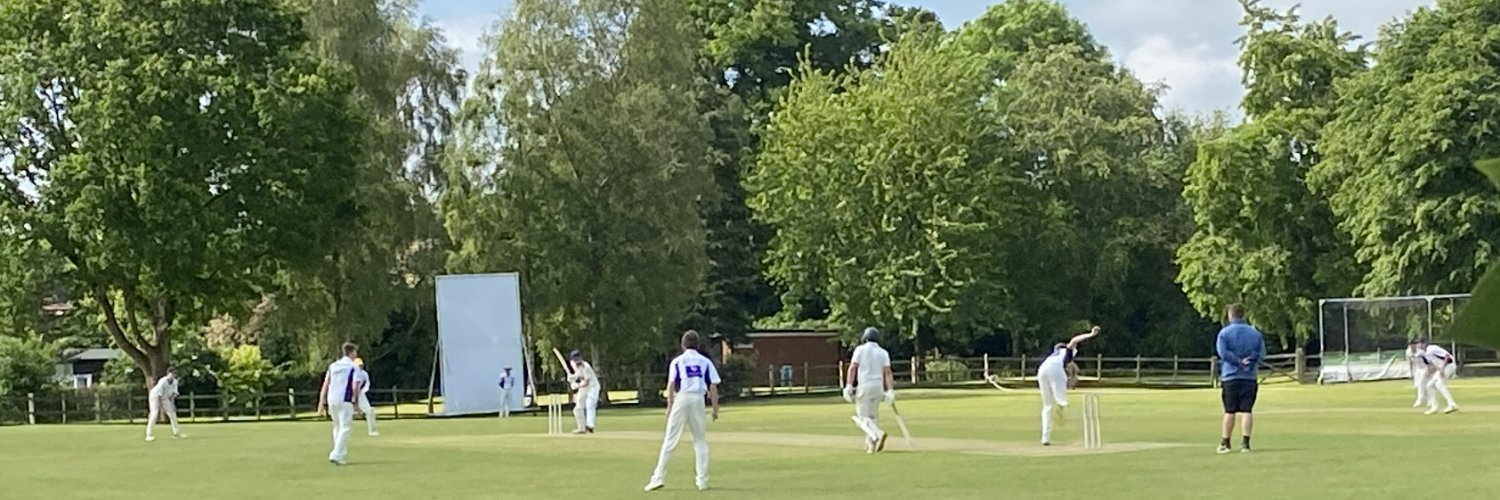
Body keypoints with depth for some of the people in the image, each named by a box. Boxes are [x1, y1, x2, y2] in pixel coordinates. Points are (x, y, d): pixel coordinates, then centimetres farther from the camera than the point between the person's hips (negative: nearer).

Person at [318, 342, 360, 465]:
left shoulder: (333, 365, 14)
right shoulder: (354, 367, -2)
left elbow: (325, 385, 10)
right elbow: (354, 387, -11)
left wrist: (321, 403, 9)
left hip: (331, 400, 6)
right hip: (345, 400, -6)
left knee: (337, 427, 19)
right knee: (345, 428, -4)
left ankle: (340, 454, 22)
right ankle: (336, 455, -16)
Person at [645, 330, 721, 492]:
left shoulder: (677, 361, 6)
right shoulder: (705, 362, 10)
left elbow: (671, 385, -3)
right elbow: (713, 386, 3)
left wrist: (670, 406, -1)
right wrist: (715, 408, 5)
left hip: (681, 398, -1)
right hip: (698, 400, 1)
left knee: (670, 440, -1)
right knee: (700, 441, 11)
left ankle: (659, 478, -7)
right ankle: (703, 480, 6)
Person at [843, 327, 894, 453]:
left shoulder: (860, 349, 0)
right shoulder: (883, 352, 8)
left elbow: (852, 368, -8)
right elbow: (887, 372, 0)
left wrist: (849, 386, -9)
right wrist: (890, 391, -4)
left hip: (864, 386, -4)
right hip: (878, 386, 4)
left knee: (863, 417, -5)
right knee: (873, 415, 17)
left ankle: (878, 434, -31)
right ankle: (870, 445, 16)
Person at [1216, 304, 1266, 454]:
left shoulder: (1225, 332, -2)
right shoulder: (1255, 333, 7)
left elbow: (1223, 352, -13)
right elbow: (1261, 353, 0)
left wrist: (1238, 361, -9)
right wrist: (1250, 362, -3)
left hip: (1230, 376, -1)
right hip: (1249, 377, 2)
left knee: (1230, 411, 5)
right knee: (1247, 411, 1)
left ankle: (1225, 443, 9)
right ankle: (1245, 443, -4)